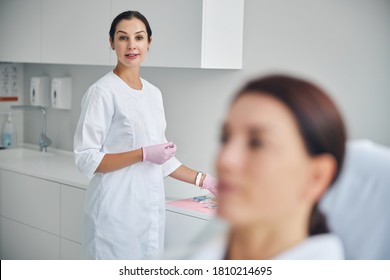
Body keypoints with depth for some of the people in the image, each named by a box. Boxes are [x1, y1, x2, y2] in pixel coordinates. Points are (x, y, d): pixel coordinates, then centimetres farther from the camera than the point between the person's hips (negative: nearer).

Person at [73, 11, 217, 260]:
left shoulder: (153, 93, 11)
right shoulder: (102, 92, -10)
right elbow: (86, 159, -14)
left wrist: (203, 180, 14)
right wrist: (143, 154, -20)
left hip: (150, 209, 7)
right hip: (116, 211, -7)